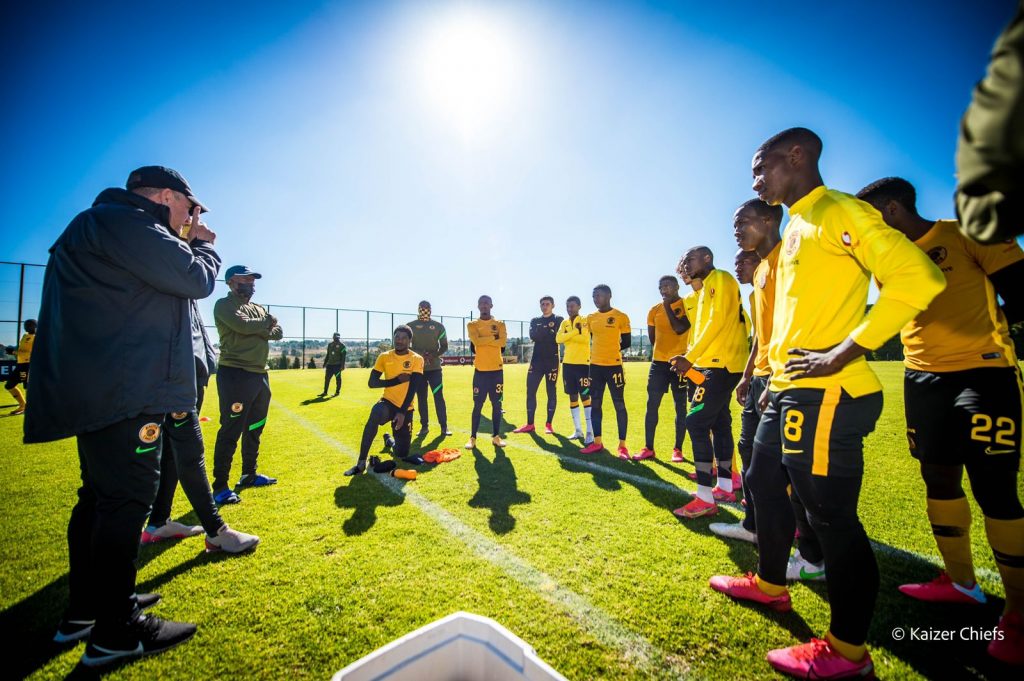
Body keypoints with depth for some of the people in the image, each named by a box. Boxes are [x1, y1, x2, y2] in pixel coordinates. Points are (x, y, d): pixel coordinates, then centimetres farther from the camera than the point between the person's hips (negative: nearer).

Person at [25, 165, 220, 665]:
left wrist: (189, 247, 14)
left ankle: (84, 609, 32)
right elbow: (197, 279, -14)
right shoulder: (125, 222, -12)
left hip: (101, 389, 11)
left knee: (101, 496, 18)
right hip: (123, 391, -11)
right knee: (127, 498, -4)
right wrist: (205, 245, 4)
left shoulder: (99, 226, 22)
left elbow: (165, 279, 24)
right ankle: (115, 631, 8)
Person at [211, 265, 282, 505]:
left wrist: (257, 328, -13)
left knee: (254, 429, 15)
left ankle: (248, 474, 29)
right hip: (235, 375, -8)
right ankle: (220, 486, 4)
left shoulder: (258, 309, 18)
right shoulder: (224, 305, -5)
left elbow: (278, 332, 6)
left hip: (260, 374, 8)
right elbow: (242, 326, -23)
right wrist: (266, 322, -5)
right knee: (230, 431, -5)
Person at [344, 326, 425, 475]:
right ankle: (361, 463, -25)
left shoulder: (417, 359, -6)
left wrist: (402, 412, -20)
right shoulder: (384, 357, 1)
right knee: (374, 416, -38)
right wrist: (397, 380, -15)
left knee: (402, 454, 3)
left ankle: (391, 441, 42)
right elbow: (372, 383, -5)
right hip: (389, 402, 0)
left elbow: (413, 387, -13)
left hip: (406, 408, 0)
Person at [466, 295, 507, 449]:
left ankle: (496, 436, 15)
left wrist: (483, 341, -9)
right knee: (478, 404, 1)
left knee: (497, 403, 5)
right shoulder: (472, 325, 5)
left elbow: (502, 342, -10)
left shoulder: (499, 324, 8)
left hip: (497, 369, 1)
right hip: (480, 369, -1)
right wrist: (493, 336, -8)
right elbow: (476, 341, -15)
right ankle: (472, 437, 10)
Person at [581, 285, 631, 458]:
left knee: (619, 404, 0)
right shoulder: (590, 318, 10)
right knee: (595, 404, 9)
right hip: (595, 365, 6)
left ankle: (622, 445, 9)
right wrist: (598, 352, 7)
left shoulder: (621, 317, -5)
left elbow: (627, 342, -1)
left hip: (614, 365, -6)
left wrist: (612, 350, 2)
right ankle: (597, 442, 20)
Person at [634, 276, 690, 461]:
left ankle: (678, 449, 15)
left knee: (681, 407, 5)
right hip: (658, 362, 4)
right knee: (652, 405, 3)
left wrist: (668, 306, -12)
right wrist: (663, 351, 16)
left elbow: (680, 329, -19)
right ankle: (648, 448, 10)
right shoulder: (654, 310, 9)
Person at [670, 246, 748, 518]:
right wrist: (690, 358, 8)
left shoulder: (721, 279, -7)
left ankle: (705, 499, -8)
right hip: (713, 364, 10)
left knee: (696, 422, -13)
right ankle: (725, 487, 25)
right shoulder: (706, 288, 21)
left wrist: (690, 357, -19)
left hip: (721, 364, -10)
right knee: (719, 423, 14)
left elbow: (717, 322, -17)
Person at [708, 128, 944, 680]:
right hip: (788, 390, 10)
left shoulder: (840, 212, -8)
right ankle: (770, 585, 39)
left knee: (830, 514, -1)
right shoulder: (795, 229, 20)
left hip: (824, 394, -10)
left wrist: (843, 352, -21)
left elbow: (918, 278, -18)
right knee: (763, 483, 20)